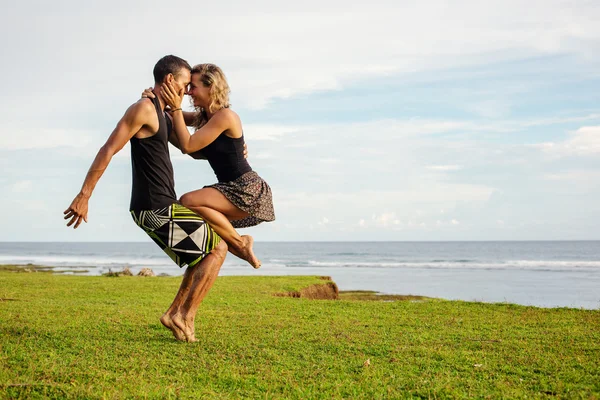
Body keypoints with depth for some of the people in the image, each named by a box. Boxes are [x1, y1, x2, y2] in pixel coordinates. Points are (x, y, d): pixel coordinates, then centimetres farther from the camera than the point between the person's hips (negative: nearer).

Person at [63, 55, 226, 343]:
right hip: (156, 209, -10)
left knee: (205, 255, 18)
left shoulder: (161, 114, 18)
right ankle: (186, 316, -4)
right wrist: (84, 196, -22)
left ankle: (175, 314, 15)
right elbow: (108, 150, -18)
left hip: (158, 209, 10)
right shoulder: (144, 108, -13)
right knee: (217, 248, -3)